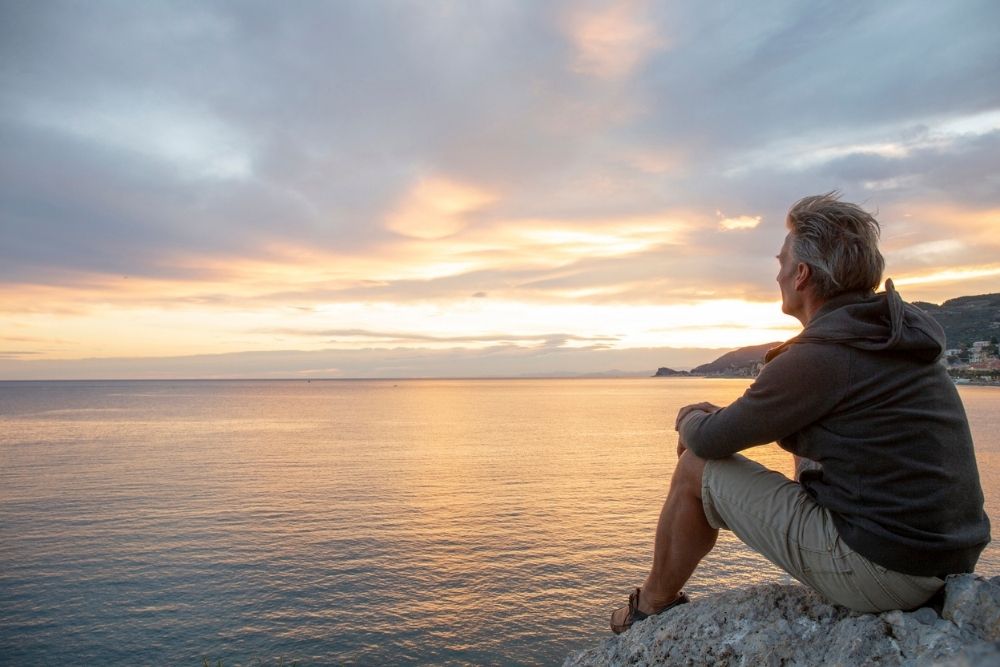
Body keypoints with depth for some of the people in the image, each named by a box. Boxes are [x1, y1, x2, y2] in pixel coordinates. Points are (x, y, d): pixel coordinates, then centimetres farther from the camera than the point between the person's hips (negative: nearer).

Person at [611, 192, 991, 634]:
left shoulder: (820, 357, -20)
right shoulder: (901, 334, 8)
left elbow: (710, 441, -11)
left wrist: (690, 418, 11)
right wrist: (719, 418, 14)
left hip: (877, 572, -9)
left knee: (696, 468, -1)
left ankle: (653, 605, 23)